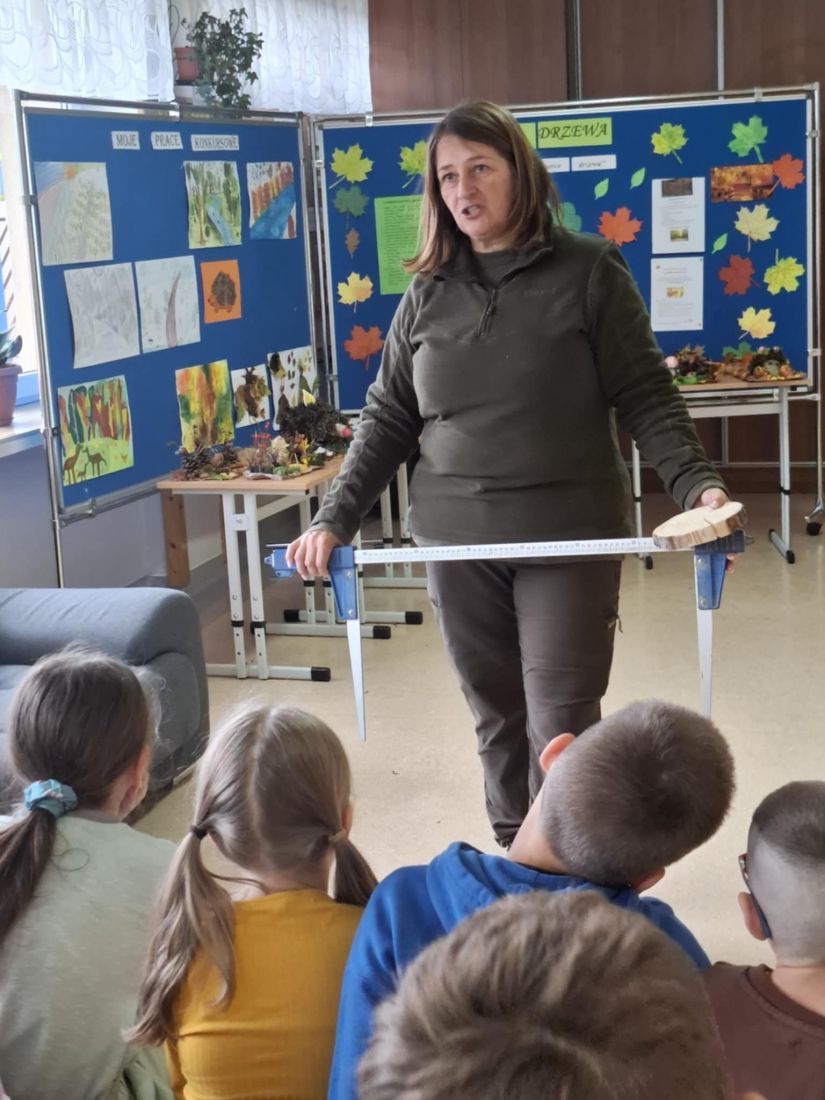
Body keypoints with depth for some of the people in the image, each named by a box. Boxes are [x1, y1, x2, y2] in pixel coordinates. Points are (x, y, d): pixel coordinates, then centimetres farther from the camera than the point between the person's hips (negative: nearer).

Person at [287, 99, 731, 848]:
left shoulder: (588, 271, -1)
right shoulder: (427, 293, 9)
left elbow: (646, 396, -4)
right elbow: (389, 420, 10)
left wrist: (697, 484, -19)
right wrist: (335, 518, 1)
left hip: (569, 538, -3)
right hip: (457, 542, 4)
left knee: (563, 729, -2)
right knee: (497, 719, 11)